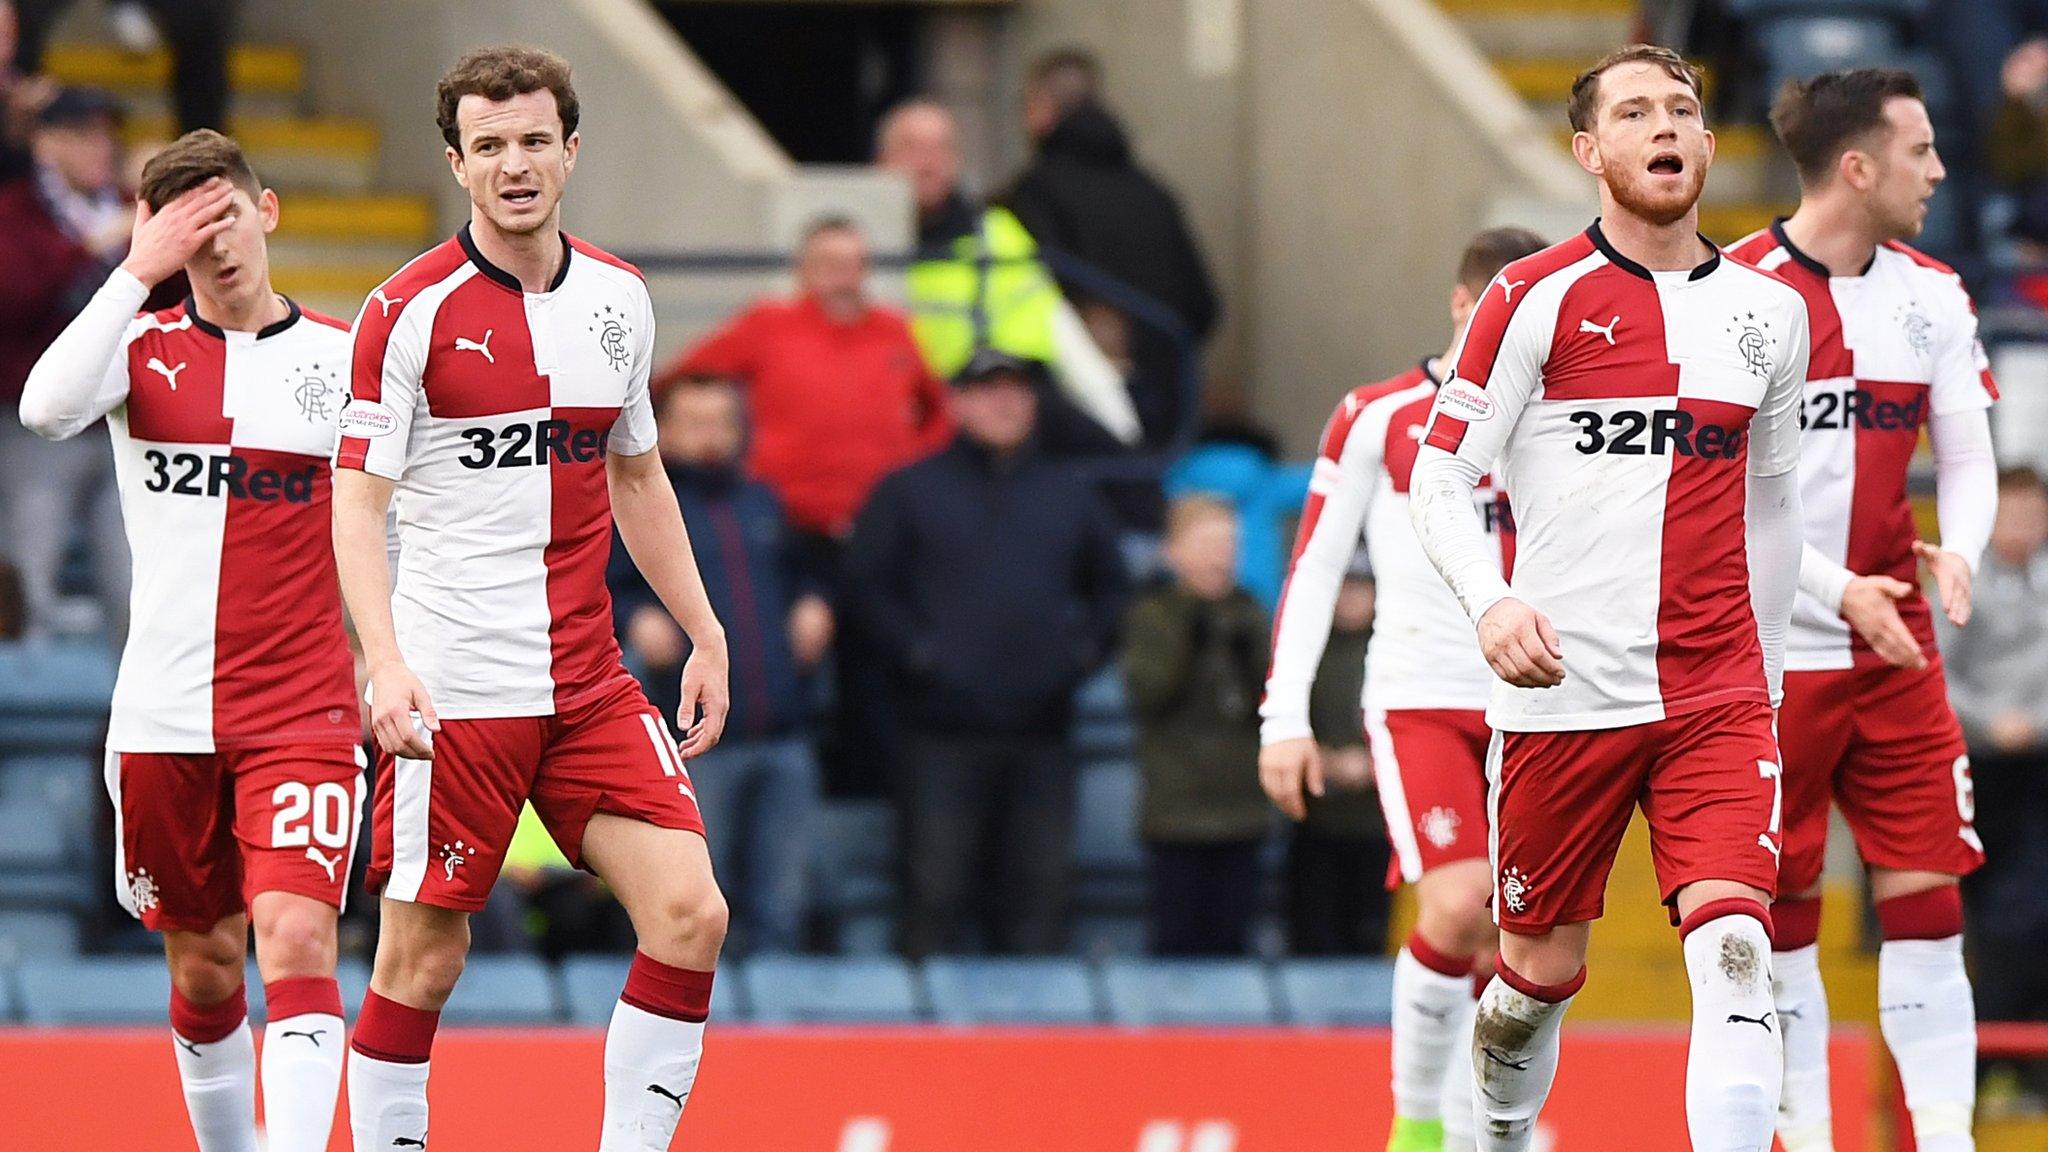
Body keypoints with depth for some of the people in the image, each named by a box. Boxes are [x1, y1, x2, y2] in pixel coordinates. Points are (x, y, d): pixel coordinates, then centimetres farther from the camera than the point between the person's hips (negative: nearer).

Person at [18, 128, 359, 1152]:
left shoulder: (345, 357, 3)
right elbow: (48, 408, -19)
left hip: (302, 714, -2)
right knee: (203, 972, 10)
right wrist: (139, 272, -18)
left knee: (296, 940, -18)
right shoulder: (146, 347, 3)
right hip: (164, 715, 2)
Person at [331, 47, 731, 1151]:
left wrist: (704, 633, 18)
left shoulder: (619, 298, 9)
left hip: (589, 683, 5)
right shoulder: (410, 310, -7)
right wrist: (385, 664, -22)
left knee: (689, 913, -8)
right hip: (449, 690, -5)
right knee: (420, 962, -4)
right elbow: (357, 501, -9)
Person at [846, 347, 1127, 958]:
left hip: (1041, 733, 4)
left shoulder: (1069, 495, 17)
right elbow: (869, 586, 1)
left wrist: (1085, 650, 5)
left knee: (1039, 887, 3)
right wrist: (917, 654, -11)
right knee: (937, 888, -7)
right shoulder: (907, 493, 6)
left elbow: (1110, 588, 22)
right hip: (943, 732, -4)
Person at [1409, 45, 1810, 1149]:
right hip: (1563, 689, -2)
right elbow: (1438, 479, -2)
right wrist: (1491, 602, -20)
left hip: (1718, 696, 2)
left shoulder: (1769, 310, 11)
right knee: (1541, 970, 7)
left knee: (1735, 952, -16)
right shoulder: (1534, 299, -2)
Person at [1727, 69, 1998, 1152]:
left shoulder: (1930, 295, 7)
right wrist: (1838, 589, -19)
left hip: (1895, 651, 5)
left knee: (1928, 893, -1)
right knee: (1780, 913, 1)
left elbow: (1968, 454, 11)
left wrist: (1959, 550, -10)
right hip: (1769, 649, -5)